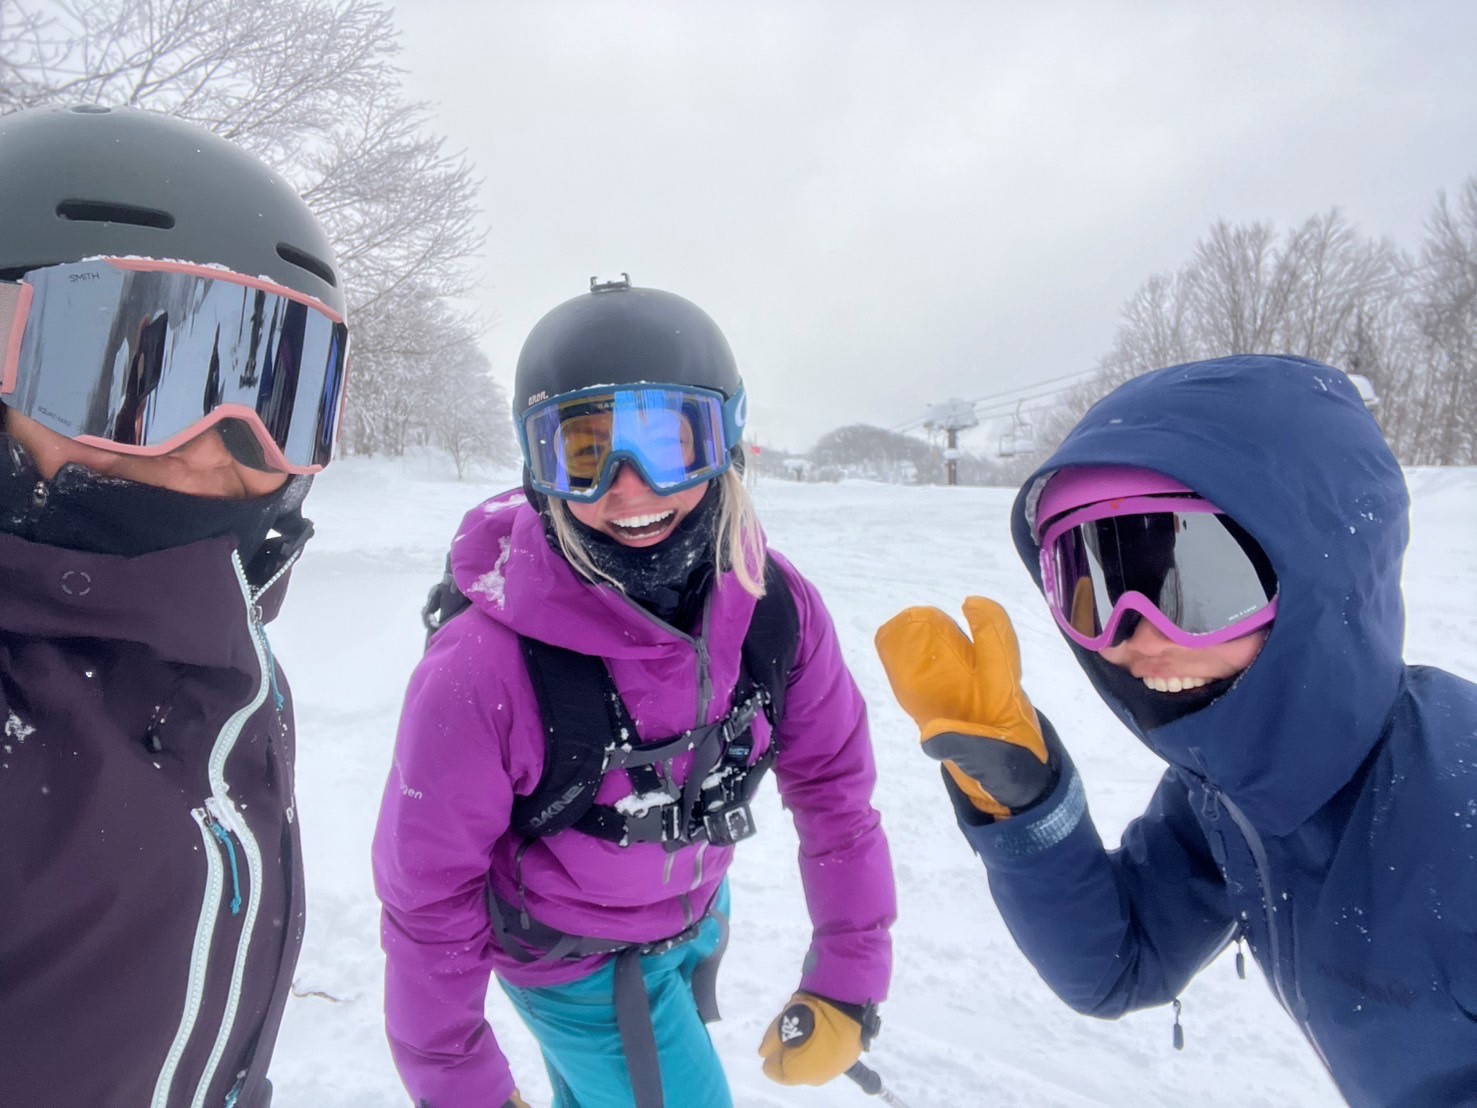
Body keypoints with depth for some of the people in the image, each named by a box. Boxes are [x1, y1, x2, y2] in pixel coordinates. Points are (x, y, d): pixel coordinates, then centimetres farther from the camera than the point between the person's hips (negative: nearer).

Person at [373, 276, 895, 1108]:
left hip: (696, 917, 4)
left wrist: (848, 976, -5)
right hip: (574, 967, -4)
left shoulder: (775, 608, -24)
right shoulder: (485, 670, -35)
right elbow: (428, 895, -20)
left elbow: (833, 783, -10)